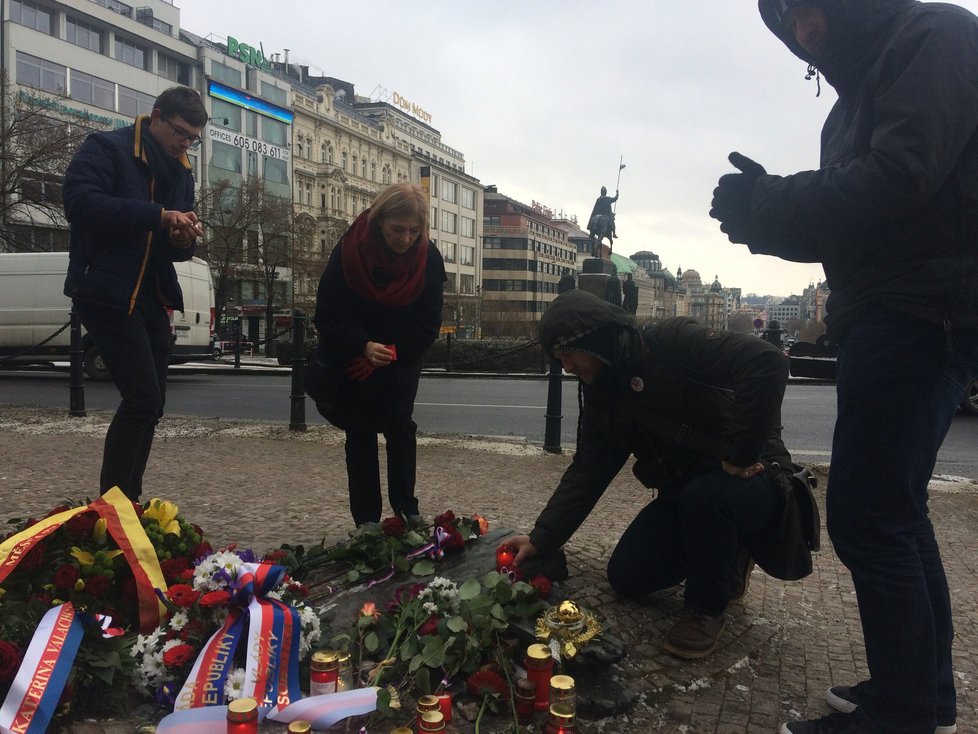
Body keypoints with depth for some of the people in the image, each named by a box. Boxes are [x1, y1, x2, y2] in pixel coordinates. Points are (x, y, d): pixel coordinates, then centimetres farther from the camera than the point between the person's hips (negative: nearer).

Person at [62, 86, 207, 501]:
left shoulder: (181, 171, 16)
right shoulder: (105, 149, -6)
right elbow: (80, 201, -24)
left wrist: (185, 239, -5)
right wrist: (157, 216, -29)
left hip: (152, 297, 8)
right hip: (107, 294, -8)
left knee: (149, 403, 7)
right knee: (143, 398, -14)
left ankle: (128, 499, 18)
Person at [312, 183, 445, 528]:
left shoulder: (429, 259, -15)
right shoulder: (348, 251, -20)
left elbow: (428, 324, -10)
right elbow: (327, 315, -19)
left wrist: (389, 355, -17)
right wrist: (364, 347, -34)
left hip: (402, 358, 1)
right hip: (352, 359, -1)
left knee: (400, 426, -2)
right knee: (360, 434, 2)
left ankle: (406, 507, 10)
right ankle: (367, 520, 8)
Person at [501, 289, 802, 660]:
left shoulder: (671, 342, -21)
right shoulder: (602, 397, 3)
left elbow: (765, 361, -33)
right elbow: (586, 473, 2)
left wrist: (743, 453, -30)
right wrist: (541, 540, -5)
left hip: (752, 480, -7)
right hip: (685, 496, 8)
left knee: (703, 495, -38)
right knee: (625, 576, 0)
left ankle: (706, 607, -10)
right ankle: (729, 556, 22)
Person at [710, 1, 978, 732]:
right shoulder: (863, 91, 23)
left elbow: (896, 182, -20)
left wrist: (764, 205, -11)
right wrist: (768, 208, 1)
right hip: (895, 318, 10)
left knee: (866, 516, -10)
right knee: (893, 511, 13)